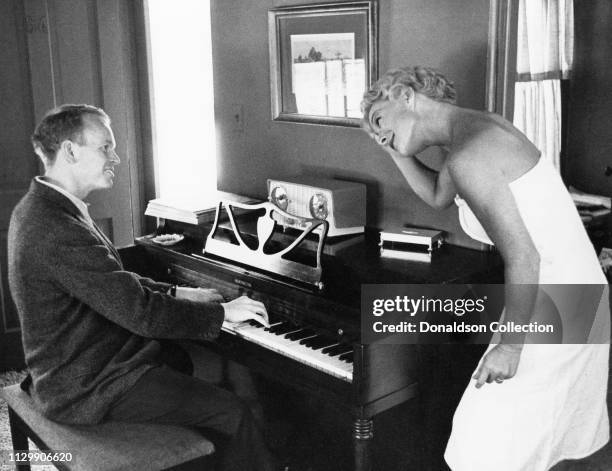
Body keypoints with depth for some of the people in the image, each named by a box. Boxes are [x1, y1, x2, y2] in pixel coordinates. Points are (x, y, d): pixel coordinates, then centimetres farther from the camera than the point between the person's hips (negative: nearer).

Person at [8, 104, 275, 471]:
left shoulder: (42, 208, 5)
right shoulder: (57, 229, -28)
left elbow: (114, 284, 14)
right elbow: (138, 312, -28)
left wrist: (176, 294, 7)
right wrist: (222, 312, -18)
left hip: (71, 364, 11)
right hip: (86, 388, -11)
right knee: (233, 412, -12)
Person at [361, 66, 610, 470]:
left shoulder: (467, 155, -24)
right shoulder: (474, 126, 6)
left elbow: (523, 257, -26)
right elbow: (438, 196, 24)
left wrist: (510, 346, -16)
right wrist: (395, 150, 11)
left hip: (554, 309, -9)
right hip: (575, 288, 9)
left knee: (492, 439, 7)